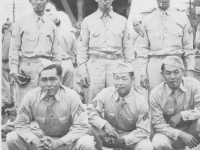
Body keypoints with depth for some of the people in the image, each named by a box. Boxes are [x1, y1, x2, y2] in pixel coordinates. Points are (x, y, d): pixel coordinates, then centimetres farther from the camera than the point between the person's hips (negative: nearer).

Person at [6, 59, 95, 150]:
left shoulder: (71, 96, -19)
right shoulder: (30, 97, -13)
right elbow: (21, 124, -5)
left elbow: (81, 126, -19)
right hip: (42, 137, 2)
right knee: (12, 138, -18)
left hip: (66, 139, -2)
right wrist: (36, 142, -22)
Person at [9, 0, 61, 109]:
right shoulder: (21, 23, 6)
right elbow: (14, 49, 3)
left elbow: (56, 52, 14)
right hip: (27, 68, -2)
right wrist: (14, 71, -6)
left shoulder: (51, 26, 14)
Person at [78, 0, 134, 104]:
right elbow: (83, 48, 8)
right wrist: (83, 71, -1)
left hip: (116, 64, 1)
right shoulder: (88, 21, 9)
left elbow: (127, 47, 13)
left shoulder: (122, 20, 12)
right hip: (95, 64, -1)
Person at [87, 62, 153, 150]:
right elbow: (90, 112, -15)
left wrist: (124, 139, -30)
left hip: (130, 137, -1)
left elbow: (143, 130, -15)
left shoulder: (141, 103, -17)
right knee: (93, 128, -29)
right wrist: (105, 125, -32)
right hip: (108, 136, 1)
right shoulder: (105, 94, -14)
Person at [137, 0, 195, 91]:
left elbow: (188, 47, 8)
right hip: (154, 66, 0)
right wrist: (143, 73, 2)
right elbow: (143, 49, 8)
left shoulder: (182, 18, 7)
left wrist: (190, 70, 1)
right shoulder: (147, 20, 8)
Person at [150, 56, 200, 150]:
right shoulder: (156, 94, -12)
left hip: (192, 131, 0)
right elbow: (158, 124, -11)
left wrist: (181, 115, -24)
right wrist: (181, 134, -23)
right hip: (171, 133, 1)